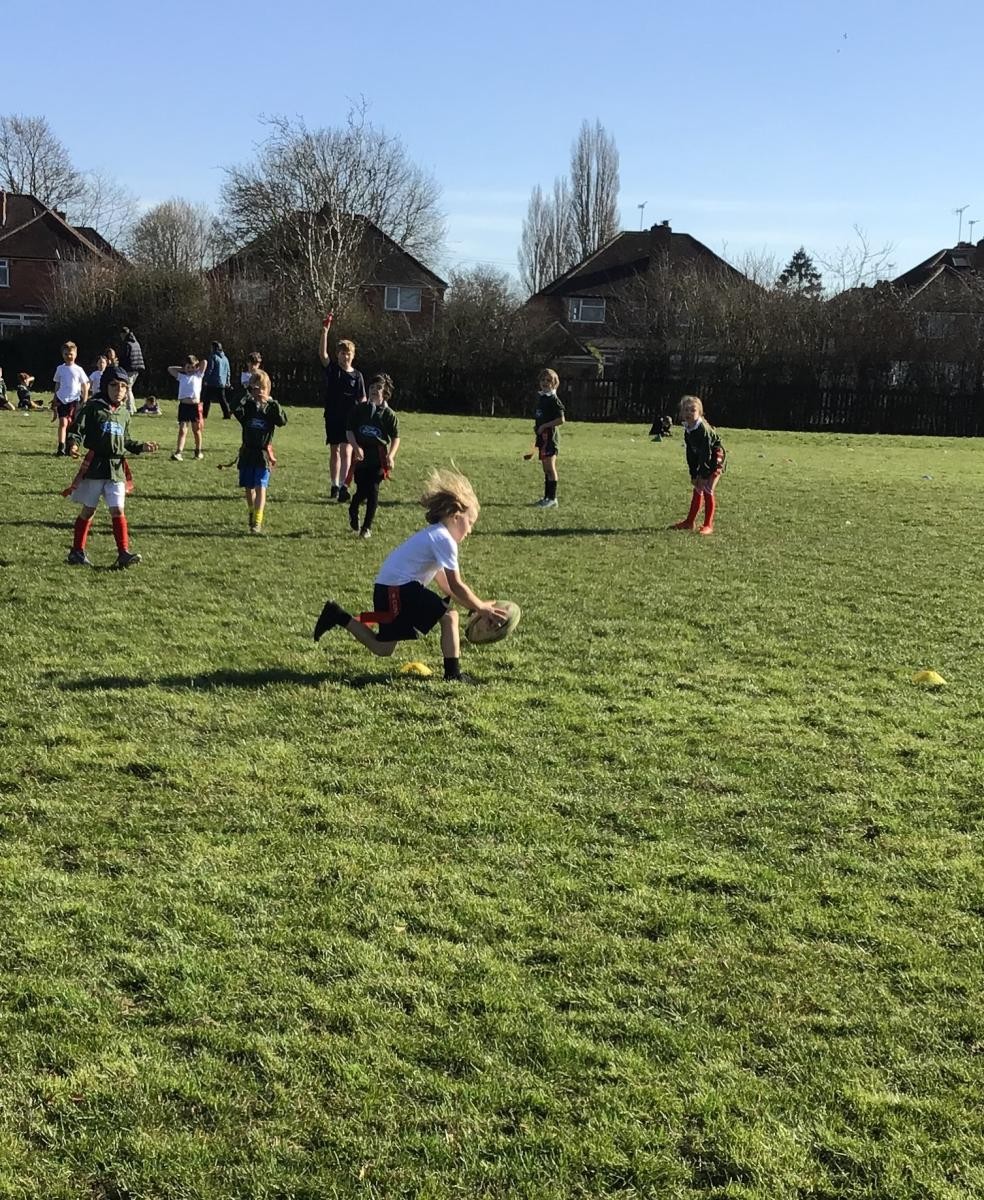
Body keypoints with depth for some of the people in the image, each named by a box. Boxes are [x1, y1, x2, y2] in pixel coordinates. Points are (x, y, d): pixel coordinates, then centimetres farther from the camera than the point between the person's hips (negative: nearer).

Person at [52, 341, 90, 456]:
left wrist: (84, 401, -1)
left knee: (72, 424, 6)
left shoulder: (78, 370, 1)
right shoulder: (60, 369, 7)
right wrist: (54, 400, 11)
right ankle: (61, 448, -19)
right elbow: (57, 385, 14)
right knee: (63, 423, -12)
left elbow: (85, 386, 5)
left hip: (74, 400, 0)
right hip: (62, 399, 1)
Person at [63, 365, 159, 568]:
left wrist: (142, 447, 9)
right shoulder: (93, 407, -3)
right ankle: (77, 551, 16)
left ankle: (123, 553, -5)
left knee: (117, 510, -4)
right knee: (88, 510, 5)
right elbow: (78, 429, -7)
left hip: (117, 468, 4)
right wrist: (74, 443, -25)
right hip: (95, 465, -4)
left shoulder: (124, 413, 14)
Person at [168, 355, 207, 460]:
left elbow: (204, 362, 2)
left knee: (196, 430, 10)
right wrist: (182, 369, 17)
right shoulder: (181, 376, 14)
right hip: (183, 405, 1)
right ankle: (178, 453, -15)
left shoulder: (198, 375, 8)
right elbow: (170, 369, 16)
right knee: (182, 431, -6)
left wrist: (195, 367, 17)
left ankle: (198, 451, 25)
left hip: (195, 405, -1)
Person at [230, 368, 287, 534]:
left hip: (264, 453, -2)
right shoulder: (247, 406, 2)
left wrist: (275, 406, -25)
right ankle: (253, 514, 37)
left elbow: (282, 422, -14)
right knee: (248, 488, 14)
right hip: (247, 452, 2)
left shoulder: (271, 407, 1)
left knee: (260, 487, -12)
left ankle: (257, 522, -17)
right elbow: (236, 411, -18)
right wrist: (244, 397, -24)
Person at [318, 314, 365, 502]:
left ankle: (343, 485, -13)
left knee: (346, 452, -9)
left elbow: (363, 399, 3)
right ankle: (335, 485, 19)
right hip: (333, 417, 1)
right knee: (334, 451, 10)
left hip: (350, 419, -1)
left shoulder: (357, 376, 1)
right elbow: (322, 353, -15)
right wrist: (324, 332, -28)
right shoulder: (332, 370, 0)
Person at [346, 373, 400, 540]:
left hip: (379, 458, 0)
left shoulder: (388, 413, 0)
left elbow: (396, 437, 4)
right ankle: (353, 511, 30)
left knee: (373, 491, -4)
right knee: (361, 490, -3)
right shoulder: (359, 409, 3)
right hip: (361, 456, 0)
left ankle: (367, 527, 6)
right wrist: (356, 447, -12)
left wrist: (391, 455, -10)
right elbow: (350, 430, 4)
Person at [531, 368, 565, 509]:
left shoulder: (554, 399, -11)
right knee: (546, 469, 13)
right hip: (542, 437, 9)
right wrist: (536, 426, 11)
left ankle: (552, 499, -5)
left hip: (550, 436, -9)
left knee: (550, 467, -7)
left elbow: (561, 419, -16)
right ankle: (547, 497, 18)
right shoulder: (540, 397, 15)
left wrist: (544, 426, -15)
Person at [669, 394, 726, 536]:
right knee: (697, 490, 12)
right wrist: (693, 474, 2)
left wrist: (703, 475, -25)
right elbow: (691, 454, 6)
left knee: (707, 489, -13)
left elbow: (707, 453, -27)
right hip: (702, 461, 8)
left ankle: (708, 525, -7)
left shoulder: (704, 429, -26)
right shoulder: (687, 431, 0)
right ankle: (689, 521, 21)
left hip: (715, 460, -8)